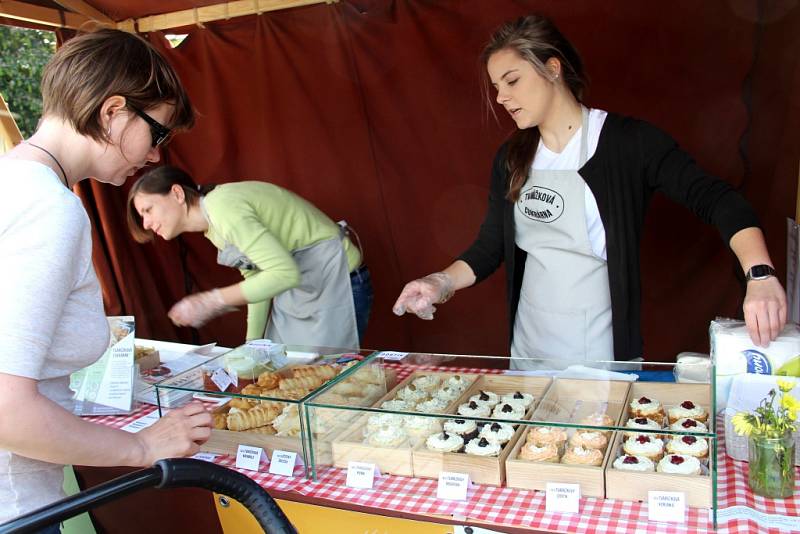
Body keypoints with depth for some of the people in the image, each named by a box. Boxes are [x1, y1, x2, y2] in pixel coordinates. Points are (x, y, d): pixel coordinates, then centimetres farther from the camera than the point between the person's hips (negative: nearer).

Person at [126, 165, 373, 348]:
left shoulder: (222, 207, -21)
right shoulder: (212, 227, 10)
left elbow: (285, 273, -29)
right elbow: (257, 277, 13)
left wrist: (212, 301, -25)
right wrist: (252, 343, 10)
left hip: (335, 284, -9)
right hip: (295, 290, 9)